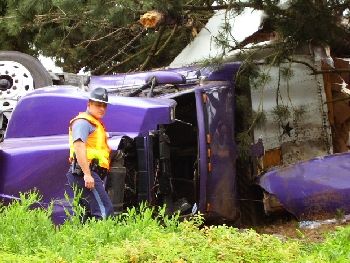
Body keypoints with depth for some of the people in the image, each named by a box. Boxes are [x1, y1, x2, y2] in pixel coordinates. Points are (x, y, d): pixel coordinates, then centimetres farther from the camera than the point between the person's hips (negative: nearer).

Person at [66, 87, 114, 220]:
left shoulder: (95, 124, 26)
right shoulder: (83, 122, -7)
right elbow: (79, 147, -20)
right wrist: (87, 174, -28)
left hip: (90, 174, 11)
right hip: (86, 173, -11)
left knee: (92, 212, 12)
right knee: (105, 211, -19)